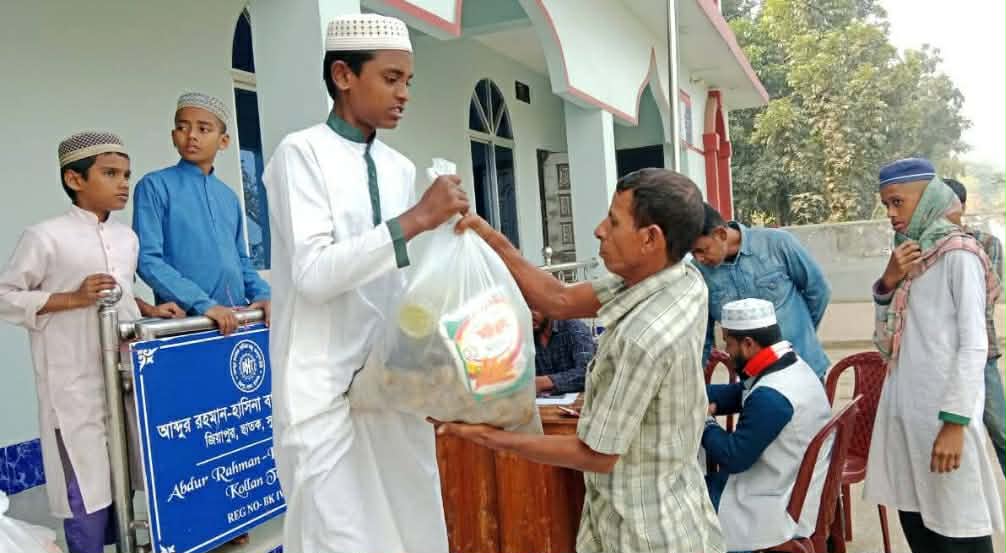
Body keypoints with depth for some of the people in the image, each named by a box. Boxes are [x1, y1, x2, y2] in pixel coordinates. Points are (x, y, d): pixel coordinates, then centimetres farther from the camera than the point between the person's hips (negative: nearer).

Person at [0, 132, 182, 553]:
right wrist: (73, 299, -16)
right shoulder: (45, 236, -9)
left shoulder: (127, 237, 10)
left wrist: (149, 310, 4)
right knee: (86, 486, 2)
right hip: (76, 387, -6)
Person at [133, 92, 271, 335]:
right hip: (185, 319, -4)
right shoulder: (154, 186, -1)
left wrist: (263, 294, 1)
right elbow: (147, 260, -9)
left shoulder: (229, 197, 15)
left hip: (238, 318, 5)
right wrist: (203, 304, -18)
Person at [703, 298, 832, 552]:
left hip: (784, 510, -9)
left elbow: (733, 457, -22)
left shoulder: (771, 397, -29)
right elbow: (736, 394, 13)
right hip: (795, 490, 9)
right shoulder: (792, 365, 1)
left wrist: (705, 422, -7)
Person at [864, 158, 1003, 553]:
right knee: (914, 519, 14)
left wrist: (955, 422, -20)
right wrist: (889, 282, -2)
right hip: (903, 405, 7)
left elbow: (974, 345, -15)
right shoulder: (908, 255, 13)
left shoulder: (959, 255, -9)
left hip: (943, 410, -7)